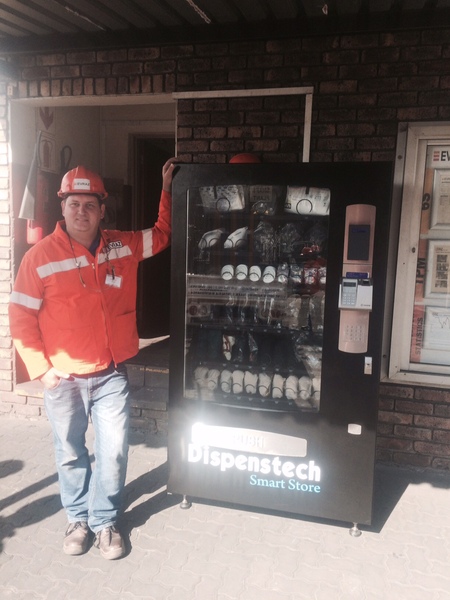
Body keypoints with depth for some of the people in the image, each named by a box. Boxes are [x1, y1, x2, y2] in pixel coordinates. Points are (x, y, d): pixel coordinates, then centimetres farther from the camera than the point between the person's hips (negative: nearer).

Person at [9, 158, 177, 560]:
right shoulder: (40, 257, -8)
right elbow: (21, 317, -6)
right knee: (71, 454, 15)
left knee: (114, 453, 6)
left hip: (111, 376, 2)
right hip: (64, 379, -1)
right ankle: (78, 518, 38)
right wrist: (41, 369, -9)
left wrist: (167, 188, 8)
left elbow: (164, 233, 16)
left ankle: (105, 521, 29)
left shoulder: (124, 247, 1)